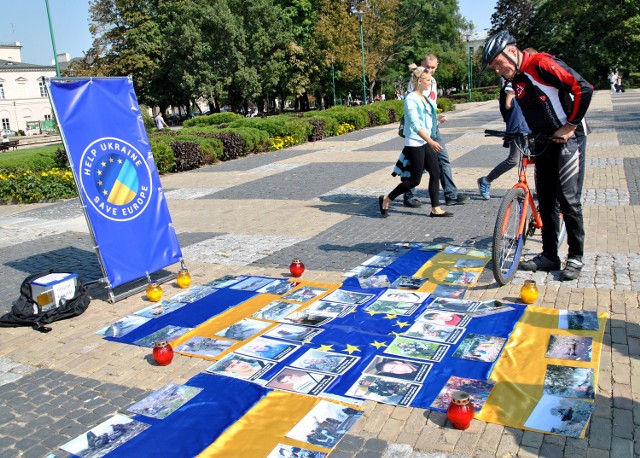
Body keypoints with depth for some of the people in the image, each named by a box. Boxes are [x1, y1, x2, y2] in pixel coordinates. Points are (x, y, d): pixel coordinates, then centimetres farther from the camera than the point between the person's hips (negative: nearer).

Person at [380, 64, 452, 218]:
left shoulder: (424, 98, 12)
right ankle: (386, 199, 11)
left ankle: (436, 209, 10)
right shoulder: (411, 99, -15)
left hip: (426, 142, 9)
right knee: (415, 180, -3)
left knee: (435, 174, 4)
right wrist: (431, 141, -27)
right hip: (415, 143, -9)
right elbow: (416, 124, -22)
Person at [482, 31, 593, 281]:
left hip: (568, 137, -8)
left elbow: (583, 89, -20)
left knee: (568, 198, -7)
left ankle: (575, 257, 5)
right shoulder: (515, 79, 9)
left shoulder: (541, 64, -16)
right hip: (544, 142, 8)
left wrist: (570, 126, -16)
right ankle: (549, 255, 18)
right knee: (545, 201, 9)